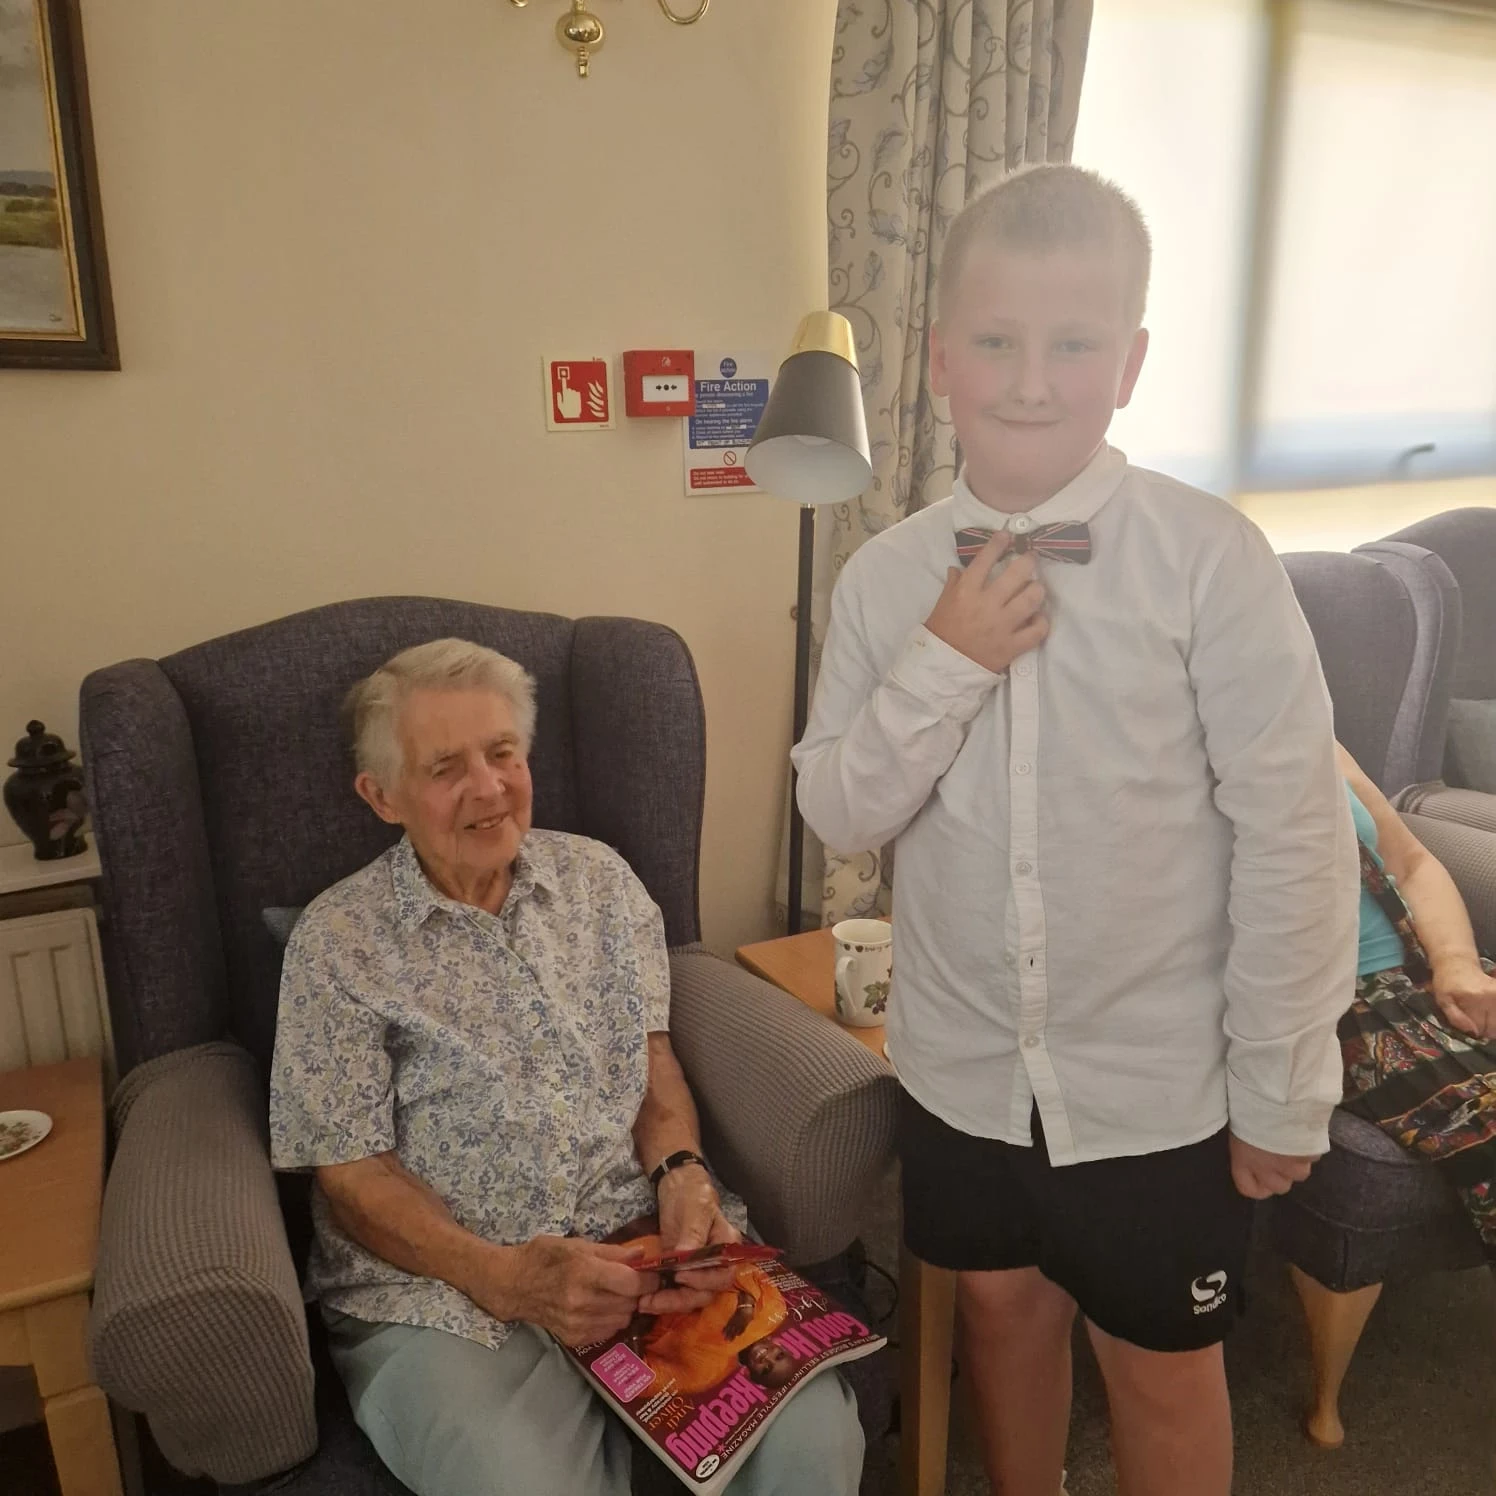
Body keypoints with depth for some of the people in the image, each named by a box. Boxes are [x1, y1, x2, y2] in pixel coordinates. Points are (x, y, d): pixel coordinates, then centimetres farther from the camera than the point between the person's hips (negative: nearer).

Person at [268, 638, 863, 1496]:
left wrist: (682, 1170, -11)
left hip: (643, 1251, 3)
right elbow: (351, 1174, -4)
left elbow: (652, 1058, 10)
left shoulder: (600, 877, 8)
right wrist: (505, 1276, -18)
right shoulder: (337, 942, -3)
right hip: (445, 1294, -2)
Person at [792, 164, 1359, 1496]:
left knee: (1162, 1364, 17)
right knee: (1005, 1304, 25)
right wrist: (942, 663, -21)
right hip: (963, 1063, 4)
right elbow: (839, 816, -5)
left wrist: (1285, 1089, -7)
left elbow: (1294, 837, -13)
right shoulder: (886, 576, -6)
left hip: (1158, 1081, -3)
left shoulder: (1210, 559, -17)